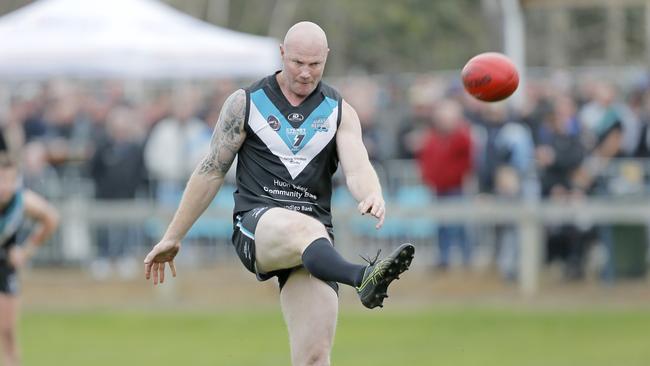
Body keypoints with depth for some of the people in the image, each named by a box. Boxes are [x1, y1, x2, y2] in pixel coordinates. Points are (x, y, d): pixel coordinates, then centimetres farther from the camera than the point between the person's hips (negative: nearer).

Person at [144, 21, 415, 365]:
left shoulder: (340, 113, 12)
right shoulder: (246, 103, 9)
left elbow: (356, 168, -4)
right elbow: (211, 171, 13)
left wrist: (372, 195, -29)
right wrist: (172, 237, 14)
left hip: (314, 229, 3)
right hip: (255, 224, -3)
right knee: (306, 229, -40)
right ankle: (364, 278, -69)